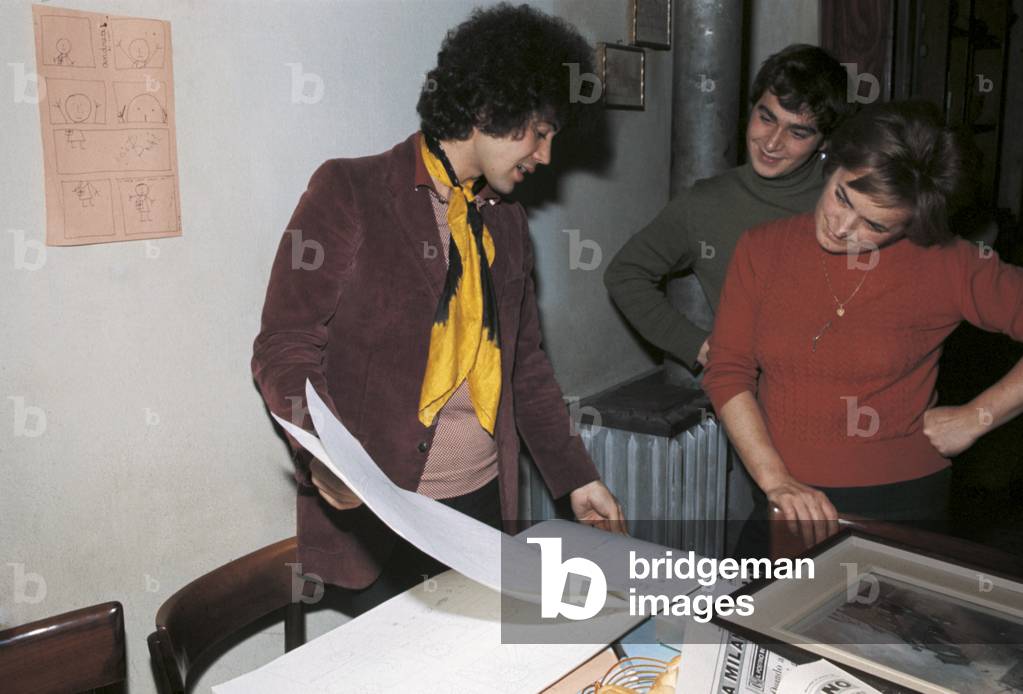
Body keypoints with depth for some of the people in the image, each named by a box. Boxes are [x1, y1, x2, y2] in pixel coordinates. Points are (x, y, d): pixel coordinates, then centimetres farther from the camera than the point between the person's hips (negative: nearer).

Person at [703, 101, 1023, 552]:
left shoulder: (943, 264, -7)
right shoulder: (762, 248, 0)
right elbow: (728, 371, -3)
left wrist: (974, 418, -6)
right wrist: (776, 480, -11)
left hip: (899, 504, -2)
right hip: (787, 502, 2)